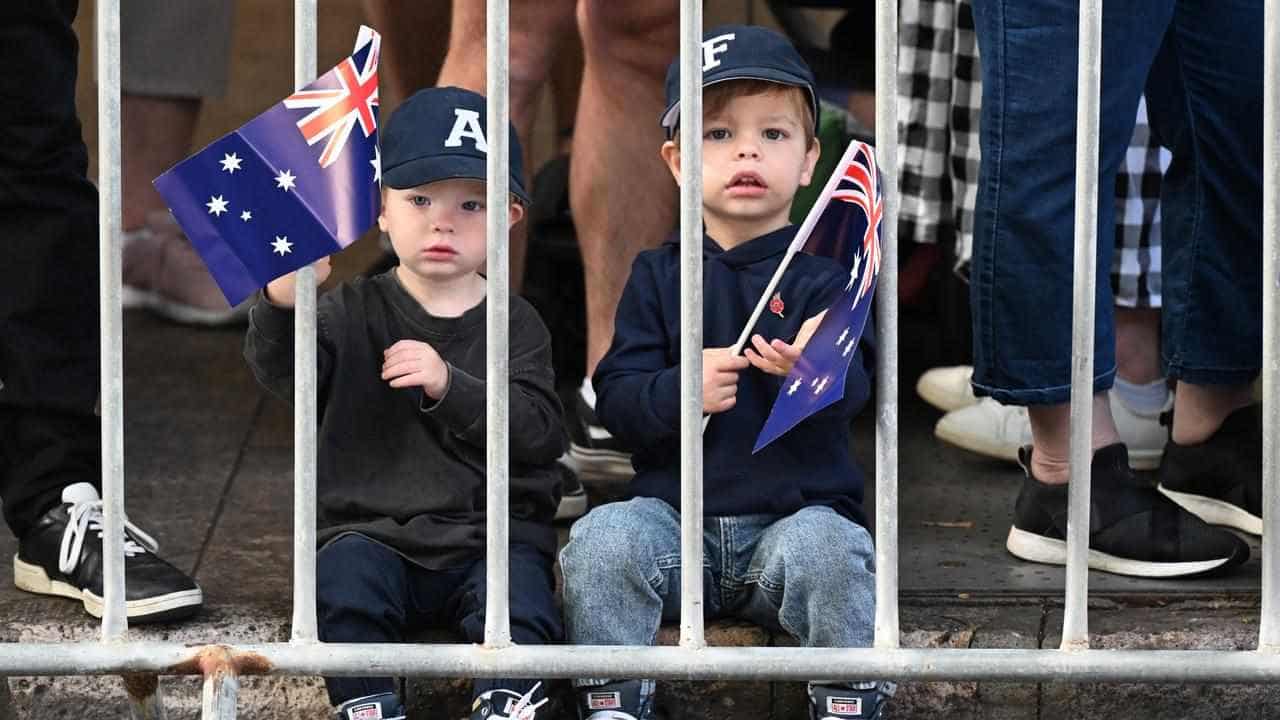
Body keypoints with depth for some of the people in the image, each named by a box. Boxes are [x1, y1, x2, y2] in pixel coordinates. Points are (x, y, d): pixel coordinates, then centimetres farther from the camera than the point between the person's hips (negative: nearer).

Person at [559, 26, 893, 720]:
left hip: (796, 513, -2)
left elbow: (849, 396, -13)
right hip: (675, 518, 2)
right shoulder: (658, 276, 9)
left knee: (829, 548, -32)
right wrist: (679, 390, -23)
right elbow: (614, 397, -1)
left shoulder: (821, 280, 3)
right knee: (602, 537, -26)